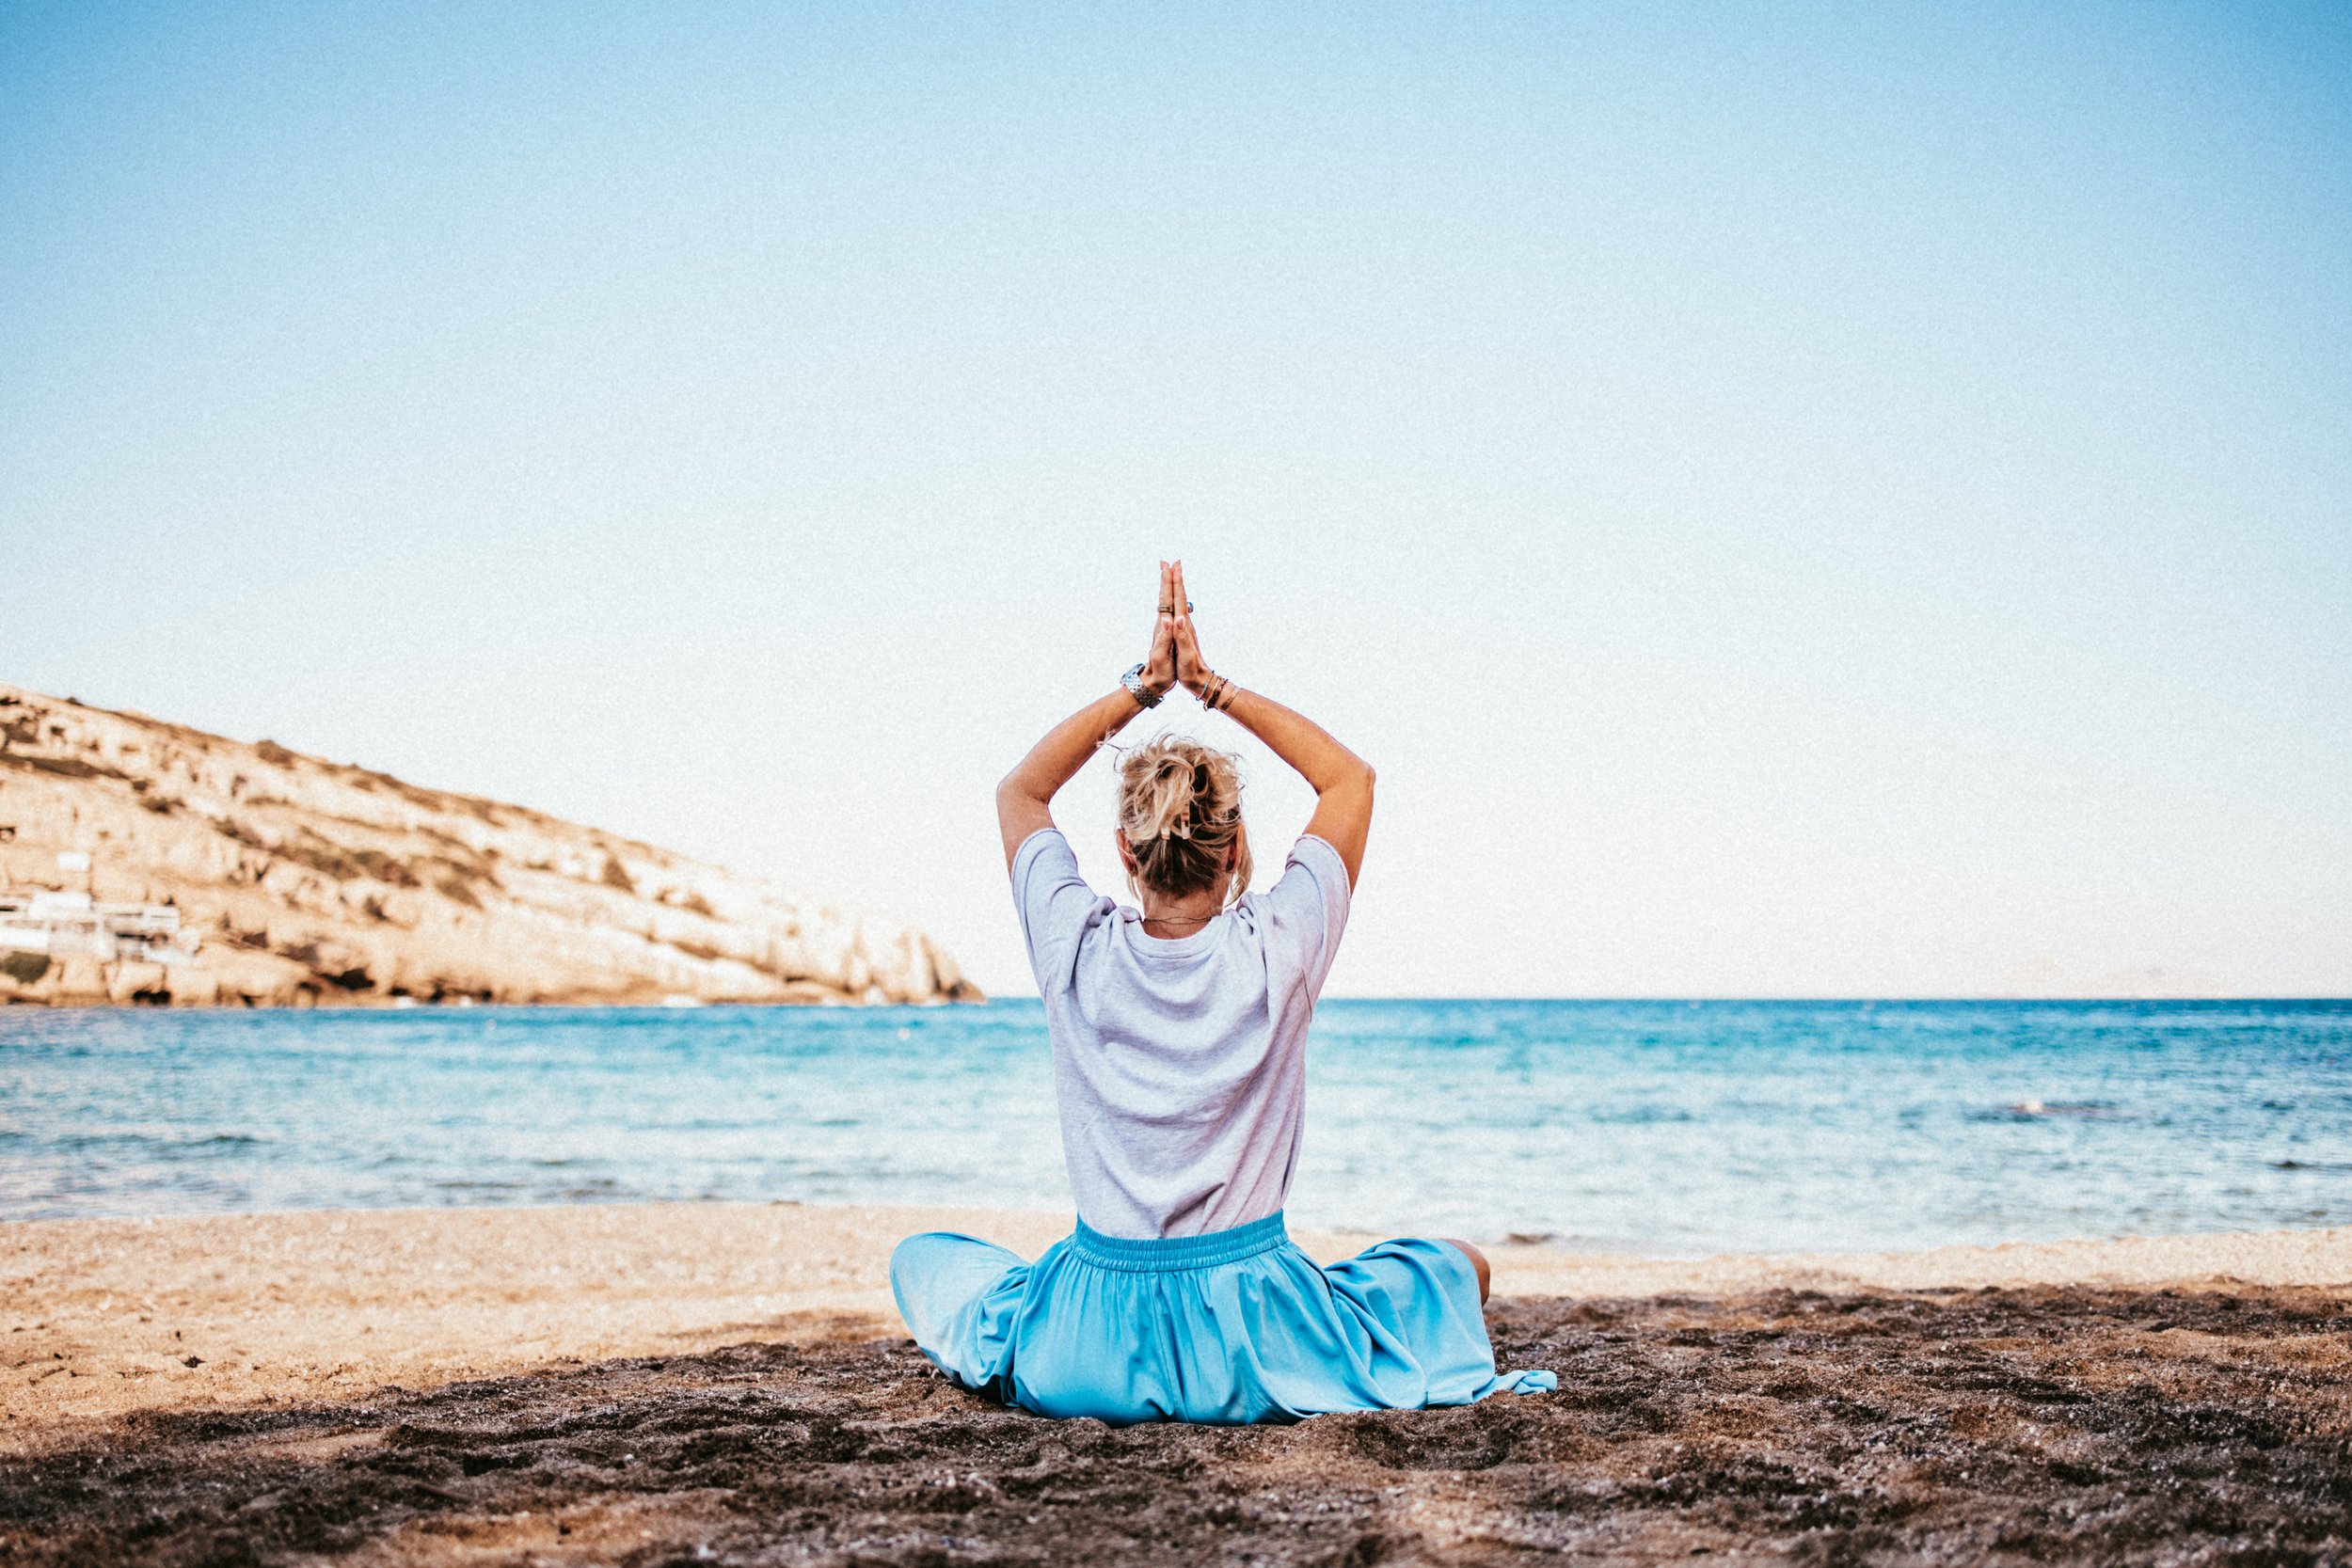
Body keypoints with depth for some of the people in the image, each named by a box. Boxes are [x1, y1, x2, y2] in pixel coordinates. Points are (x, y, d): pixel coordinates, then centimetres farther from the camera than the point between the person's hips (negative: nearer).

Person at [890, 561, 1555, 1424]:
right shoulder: (1276, 954, -14)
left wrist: (1141, 687, 1)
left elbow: (1019, 791, 8)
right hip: (1251, 1346, -1)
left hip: (1092, 1346, 1)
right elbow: (1351, 778, 3)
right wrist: (1214, 686, -1)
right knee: (1462, 1265, 23)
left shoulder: (1079, 955, -11)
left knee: (920, 1257, 28)